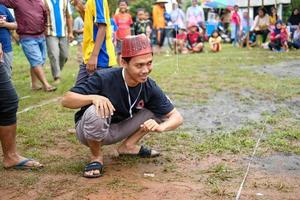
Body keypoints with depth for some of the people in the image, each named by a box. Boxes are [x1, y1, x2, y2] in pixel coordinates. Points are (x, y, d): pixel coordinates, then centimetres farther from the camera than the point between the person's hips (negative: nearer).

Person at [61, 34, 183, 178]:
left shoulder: (150, 88, -16)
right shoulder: (104, 79, -27)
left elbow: (176, 116, -13)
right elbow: (66, 100, -27)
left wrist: (160, 127, -35)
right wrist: (93, 97, -45)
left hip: (116, 132, 4)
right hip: (88, 131, -3)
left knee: (161, 108, -9)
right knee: (96, 112, -40)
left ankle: (128, 145, 2)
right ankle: (96, 156, -10)